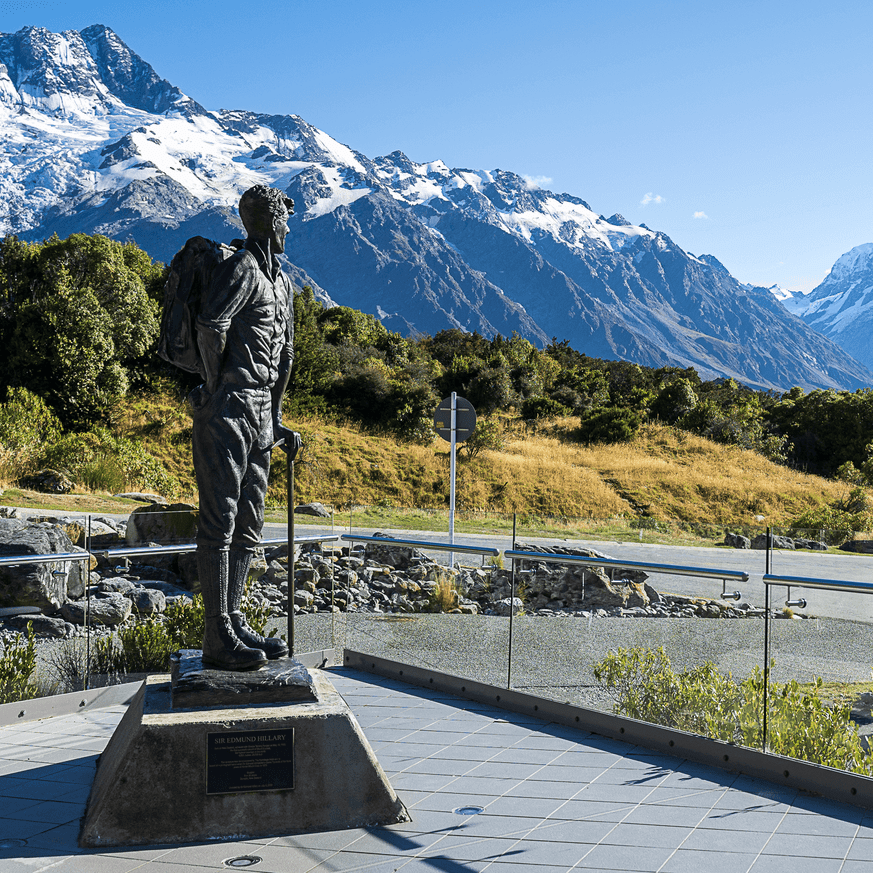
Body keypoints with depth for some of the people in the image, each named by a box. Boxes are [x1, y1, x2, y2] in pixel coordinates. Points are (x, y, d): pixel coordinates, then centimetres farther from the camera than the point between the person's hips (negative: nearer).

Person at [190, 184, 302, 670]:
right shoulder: (242, 268, -9)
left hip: (259, 415, 9)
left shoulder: (282, 283, 20)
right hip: (226, 411, -9)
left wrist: (277, 420, 23)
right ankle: (218, 640, -4)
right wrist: (217, 386, -13)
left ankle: (235, 624, 21)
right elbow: (211, 325, -25)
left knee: (248, 528, 12)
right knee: (220, 523, -7)